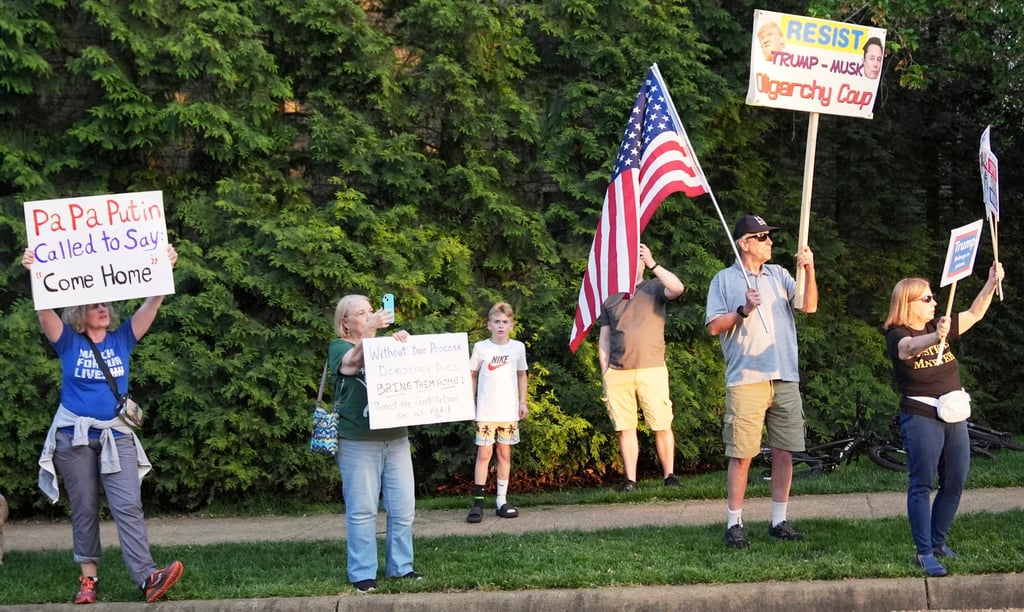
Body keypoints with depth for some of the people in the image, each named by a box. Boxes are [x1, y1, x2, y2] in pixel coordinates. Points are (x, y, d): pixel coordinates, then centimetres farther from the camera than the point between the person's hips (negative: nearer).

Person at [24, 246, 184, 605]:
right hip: (74, 435, -1)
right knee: (84, 509, 5)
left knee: (128, 506, -8)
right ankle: (88, 578, 11)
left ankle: (147, 578, -19)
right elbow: (45, 311, -15)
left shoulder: (122, 339, 6)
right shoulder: (68, 342, 1)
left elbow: (151, 306, -3)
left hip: (116, 435, 1)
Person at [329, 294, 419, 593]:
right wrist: (371, 331, -35)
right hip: (358, 442, -5)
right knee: (362, 510, -2)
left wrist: (405, 347, -12)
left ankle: (401, 566, 17)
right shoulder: (339, 347, 3)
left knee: (403, 508, 5)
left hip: (395, 439, 5)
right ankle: (362, 573, 5)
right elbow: (354, 362, -18)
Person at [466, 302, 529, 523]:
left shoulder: (518, 347, 3)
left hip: (509, 411, 2)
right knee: (484, 453, -5)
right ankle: (478, 502, -3)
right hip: (485, 411, -2)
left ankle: (502, 500, 12)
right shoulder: (480, 347, -2)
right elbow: (472, 375, 5)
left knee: (505, 453, 6)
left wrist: (523, 401, 9)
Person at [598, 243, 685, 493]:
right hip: (617, 373, 3)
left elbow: (678, 288, -16)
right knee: (625, 428, 3)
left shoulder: (654, 289, 7)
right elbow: (604, 340, 16)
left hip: (651, 370, -3)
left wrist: (652, 264, -18)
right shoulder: (610, 300, 17)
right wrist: (605, 373, 6)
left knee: (662, 426, -3)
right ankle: (630, 479, 8)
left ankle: (669, 475, 6)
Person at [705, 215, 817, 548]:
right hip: (746, 380, -4)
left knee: (784, 452, 6)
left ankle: (779, 521, 15)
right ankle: (734, 523, 4)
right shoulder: (725, 279, 5)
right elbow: (714, 325, -1)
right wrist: (743, 311, -15)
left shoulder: (778, 275, 15)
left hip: (785, 379, 4)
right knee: (742, 454, -4)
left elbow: (809, 306, 3)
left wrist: (809, 271, -10)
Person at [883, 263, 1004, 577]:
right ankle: (924, 553, -1)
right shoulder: (897, 336, -10)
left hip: (954, 418, 7)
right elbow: (911, 347, -33)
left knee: (954, 485, 10)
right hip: (921, 419, -7)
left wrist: (992, 283, 5)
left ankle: (938, 542, 24)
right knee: (922, 486, -4)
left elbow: (974, 314, 18)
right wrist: (935, 337, -53)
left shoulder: (938, 327, 10)